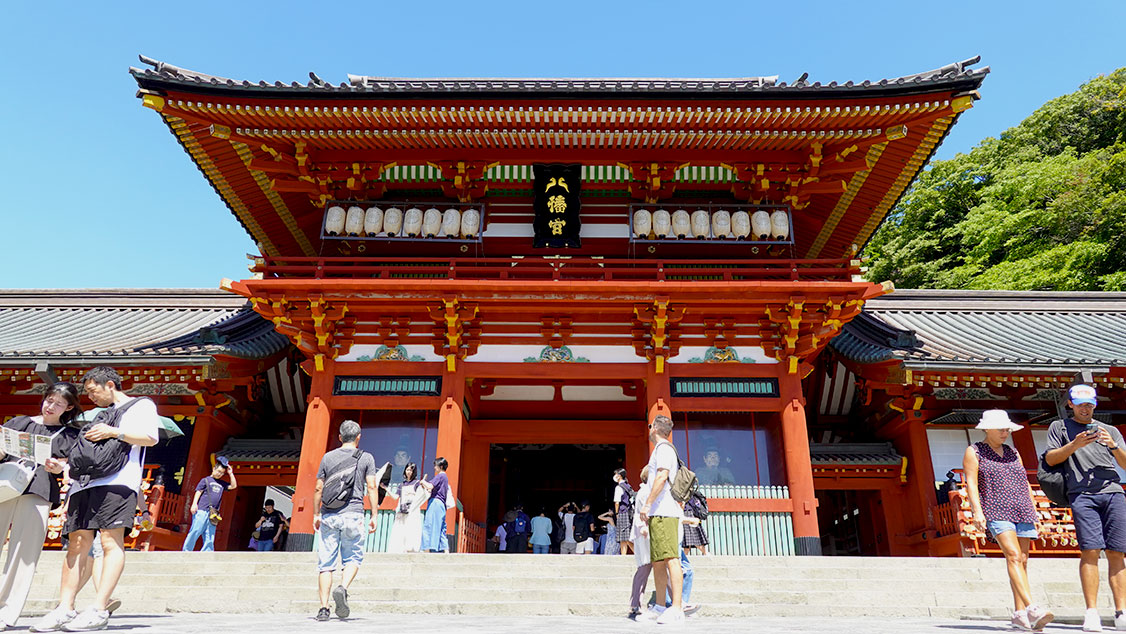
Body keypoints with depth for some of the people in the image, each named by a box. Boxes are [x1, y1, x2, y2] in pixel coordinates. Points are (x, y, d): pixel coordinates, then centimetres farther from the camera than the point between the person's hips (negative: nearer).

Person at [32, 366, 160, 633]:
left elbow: (150, 437, -2)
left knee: (111, 542, -14)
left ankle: (99, 610, -18)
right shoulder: (97, 415, 35)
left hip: (117, 481, -7)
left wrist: (114, 432, -9)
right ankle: (64, 609, -1)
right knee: (77, 544, -1)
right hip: (83, 483, 7)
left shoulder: (142, 405, 13)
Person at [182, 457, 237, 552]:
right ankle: (186, 551, -2)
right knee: (195, 531, -10)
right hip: (201, 511, -5)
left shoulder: (222, 484, 23)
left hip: (213, 514, 5)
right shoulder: (206, 480, 9)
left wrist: (230, 473, 15)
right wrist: (194, 504, -12)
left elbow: (233, 486, 17)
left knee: (210, 536, -1)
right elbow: (198, 492, 1)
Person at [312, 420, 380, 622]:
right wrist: (374, 515, 0)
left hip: (329, 516, 2)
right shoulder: (366, 458, 3)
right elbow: (372, 487, -3)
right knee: (353, 558, 11)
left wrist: (316, 515, 17)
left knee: (326, 562, 6)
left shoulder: (328, 457, 9)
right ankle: (342, 588, -14)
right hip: (353, 514, -2)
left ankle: (323, 608, 2)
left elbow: (318, 489, 8)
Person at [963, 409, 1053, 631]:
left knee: (1022, 560, 2)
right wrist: (977, 511, -16)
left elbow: (1025, 484, 23)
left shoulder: (1013, 453, 20)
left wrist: (1034, 513, 16)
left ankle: (1019, 614, 6)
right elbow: (971, 483, -5)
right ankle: (1032, 608, -28)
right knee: (1013, 556, -19)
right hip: (996, 512, -6)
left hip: (1022, 513, 6)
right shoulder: (974, 452, 4)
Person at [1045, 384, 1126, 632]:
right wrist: (1074, 445, -5)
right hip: (1082, 494, -2)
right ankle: (1091, 612, -12)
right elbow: (1050, 459, 9)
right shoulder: (1059, 427, 18)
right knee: (1089, 550, -12)